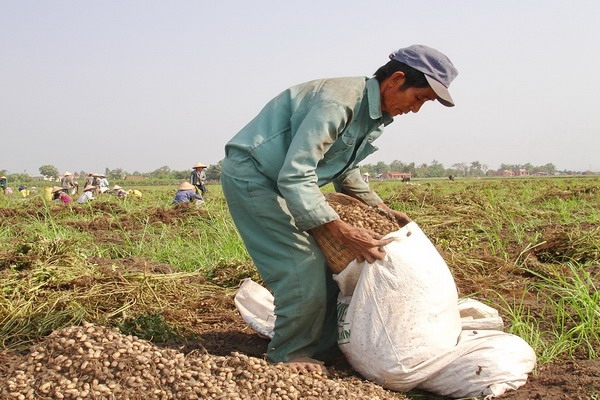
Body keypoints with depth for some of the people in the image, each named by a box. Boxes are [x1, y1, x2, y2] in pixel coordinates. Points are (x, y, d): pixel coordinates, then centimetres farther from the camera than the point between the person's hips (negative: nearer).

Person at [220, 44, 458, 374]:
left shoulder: (375, 115, 3)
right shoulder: (338, 102, -29)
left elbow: (345, 172, 18)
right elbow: (295, 175, -32)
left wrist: (382, 209, 7)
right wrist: (344, 232, -33)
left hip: (281, 180, 9)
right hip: (249, 173, -9)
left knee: (328, 263, 5)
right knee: (302, 267, -13)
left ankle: (324, 348, 16)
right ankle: (289, 356, 3)